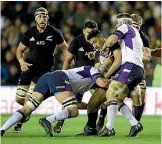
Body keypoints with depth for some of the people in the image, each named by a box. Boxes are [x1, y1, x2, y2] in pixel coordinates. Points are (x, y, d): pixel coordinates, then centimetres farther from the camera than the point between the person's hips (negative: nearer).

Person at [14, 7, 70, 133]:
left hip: (44, 69, -3)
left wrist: (64, 69, -6)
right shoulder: (29, 33, -2)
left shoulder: (54, 33, -7)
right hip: (29, 67, 3)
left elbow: (65, 49, 3)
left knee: (29, 98, -16)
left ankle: (20, 122, 5)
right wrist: (21, 61, -12)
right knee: (19, 99, 1)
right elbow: (20, 50, 9)